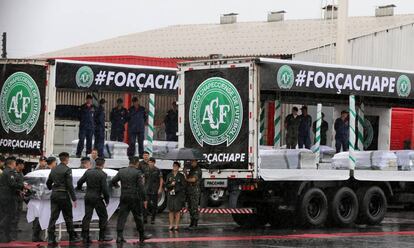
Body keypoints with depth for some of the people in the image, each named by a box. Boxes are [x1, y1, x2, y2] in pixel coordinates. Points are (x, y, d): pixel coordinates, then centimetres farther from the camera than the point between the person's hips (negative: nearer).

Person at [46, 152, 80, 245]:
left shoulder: (54, 170, 10)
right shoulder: (67, 170, -9)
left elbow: (48, 183, 16)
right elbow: (70, 185, -13)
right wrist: (74, 199, -11)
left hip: (54, 195, 5)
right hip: (64, 195, -5)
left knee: (53, 217, 2)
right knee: (68, 217, 5)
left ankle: (51, 238, -4)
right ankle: (72, 237, 13)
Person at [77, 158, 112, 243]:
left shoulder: (88, 172, 2)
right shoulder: (102, 174, -13)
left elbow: (80, 182, 7)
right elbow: (105, 188, -14)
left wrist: (79, 188, 30)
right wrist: (107, 200, -3)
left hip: (88, 197, 5)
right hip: (97, 198, -5)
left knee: (87, 216, 8)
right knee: (103, 216, 9)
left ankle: (85, 237, 7)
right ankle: (102, 236, 11)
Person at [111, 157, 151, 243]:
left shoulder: (121, 171, 3)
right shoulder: (137, 172, -9)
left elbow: (113, 181, 10)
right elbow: (141, 187, -11)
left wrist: (117, 185, 34)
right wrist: (144, 199, -6)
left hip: (124, 198, 3)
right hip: (135, 198, -3)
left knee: (122, 217, 3)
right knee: (138, 217, 10)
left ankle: (119, 236, -7)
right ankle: (142, 236, 21)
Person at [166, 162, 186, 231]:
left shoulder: (181, 176, 1)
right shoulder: (169, 175, 10)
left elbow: (183, 186, -2)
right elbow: (166, 185, 9)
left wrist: (175, 190, -12)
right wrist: (171, 184, -11)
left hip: (178, 195, -3)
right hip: (170, 194, 3)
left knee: (177, 210, -2)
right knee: (171, 210, 2)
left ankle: (176, 225, 4)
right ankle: (171, 225, 8)